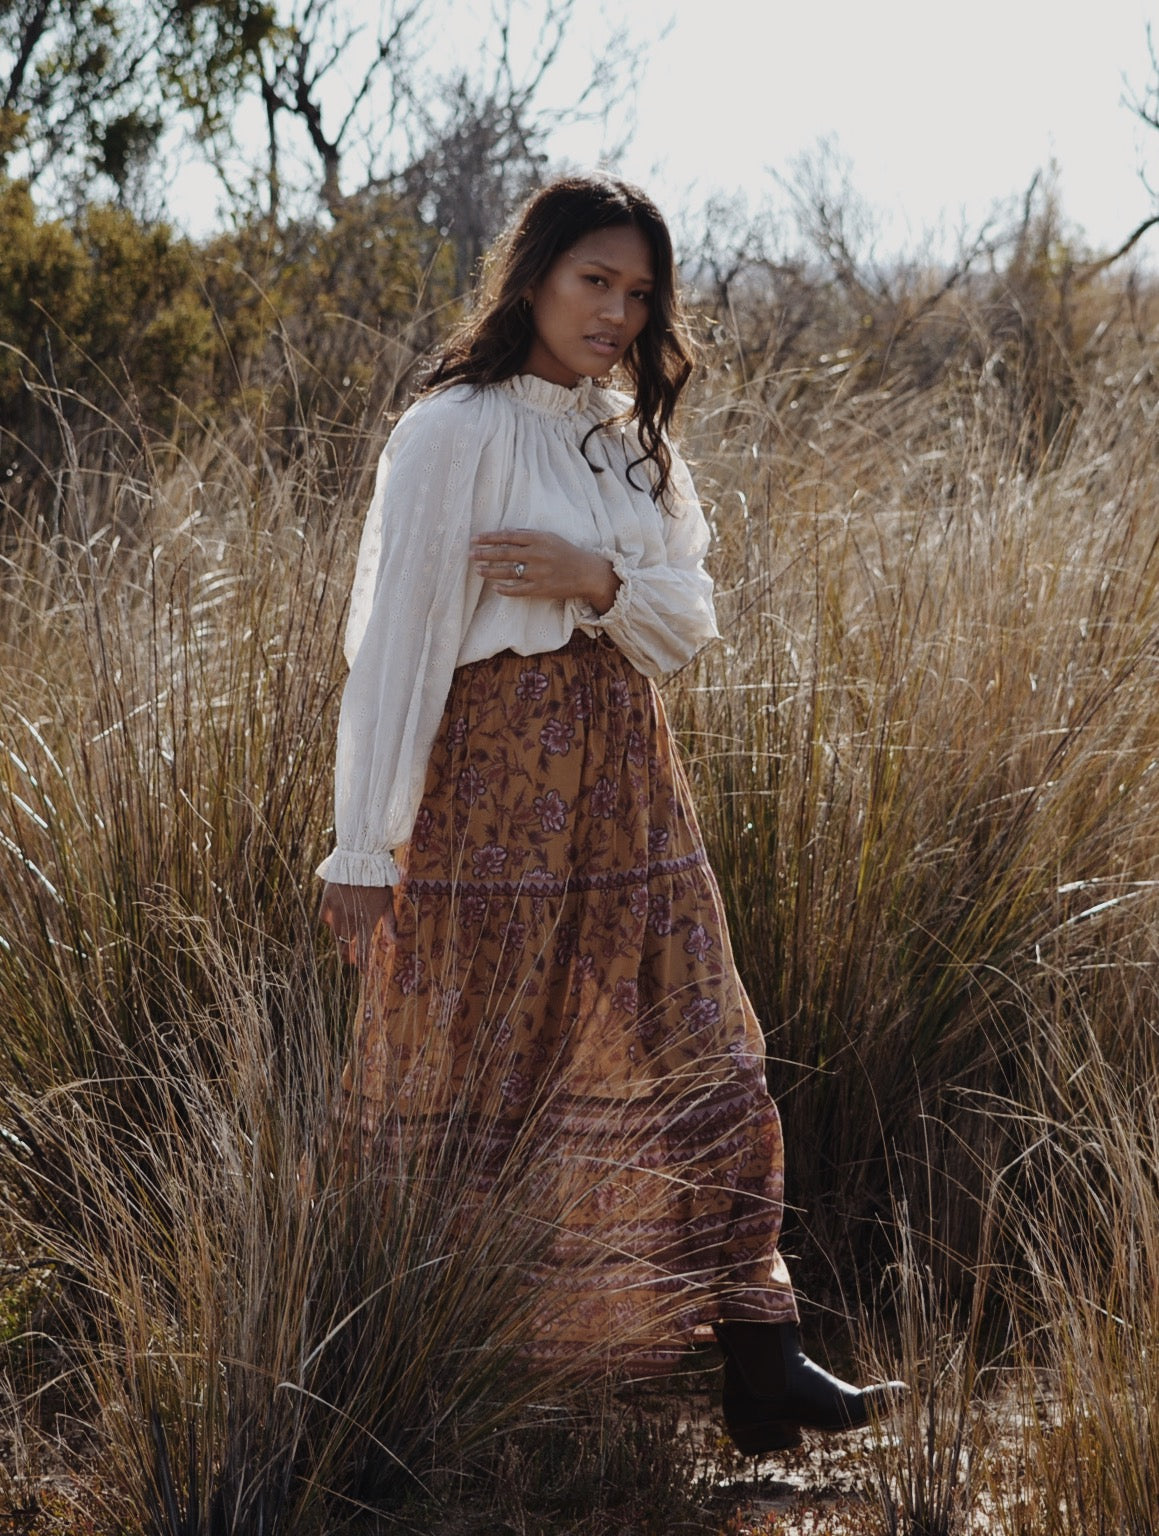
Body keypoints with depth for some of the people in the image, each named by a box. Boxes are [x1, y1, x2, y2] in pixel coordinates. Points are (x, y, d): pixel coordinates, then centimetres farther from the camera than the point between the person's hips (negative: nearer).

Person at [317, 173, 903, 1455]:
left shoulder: (635, 440, 13)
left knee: (699, 1065, 5)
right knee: (488, 1084, 2)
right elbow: (395, 639, -12)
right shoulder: (455, 431, -9)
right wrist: (365, 847, -15)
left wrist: (599, 579, -15)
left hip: (628, 789, 7)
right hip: (497, 786, -7)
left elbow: (690, 620, 7)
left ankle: (761, 1373, 8)